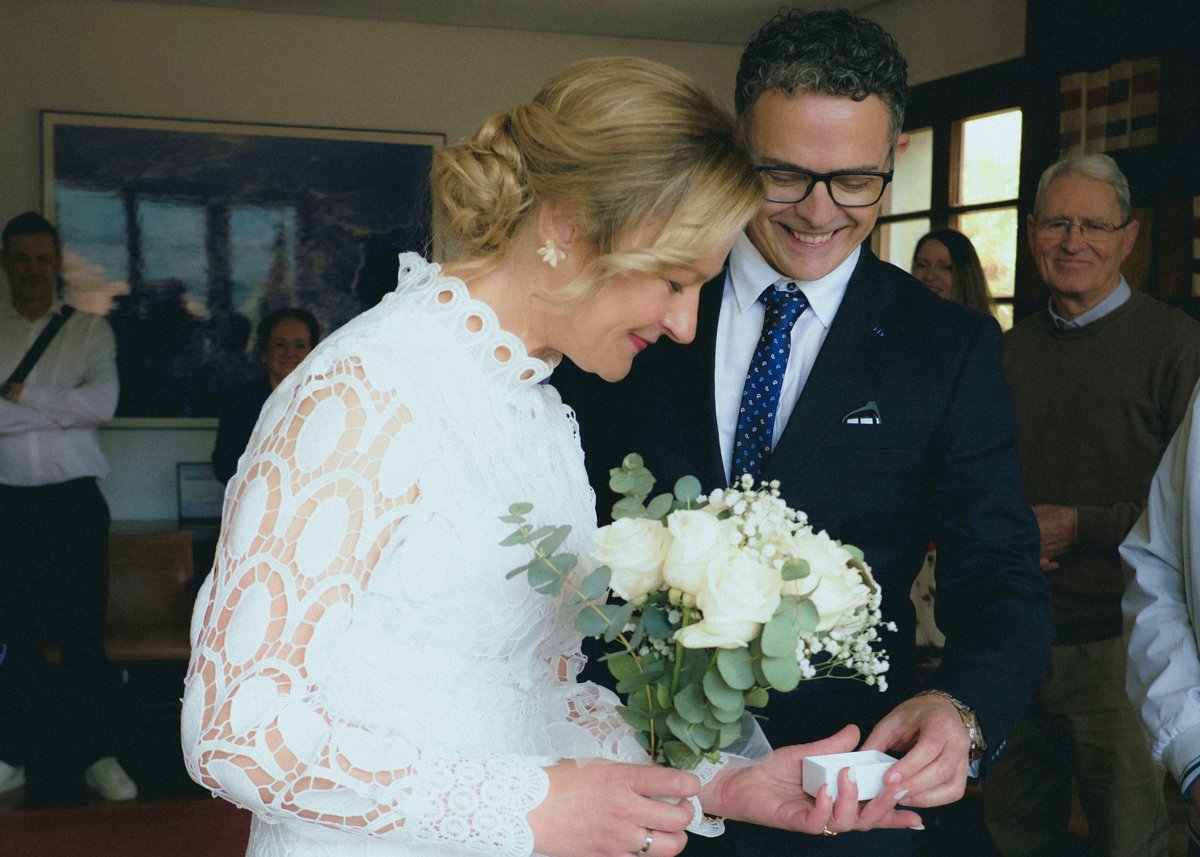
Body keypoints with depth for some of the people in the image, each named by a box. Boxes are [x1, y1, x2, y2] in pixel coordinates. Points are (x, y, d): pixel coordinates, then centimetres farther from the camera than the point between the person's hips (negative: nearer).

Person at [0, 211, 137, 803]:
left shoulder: (90, 332, 5)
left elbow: (102, 403, -11)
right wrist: (58, 409, -13)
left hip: (74, 500, -1)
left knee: (83, 632, 2)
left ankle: (96, 757, 12)